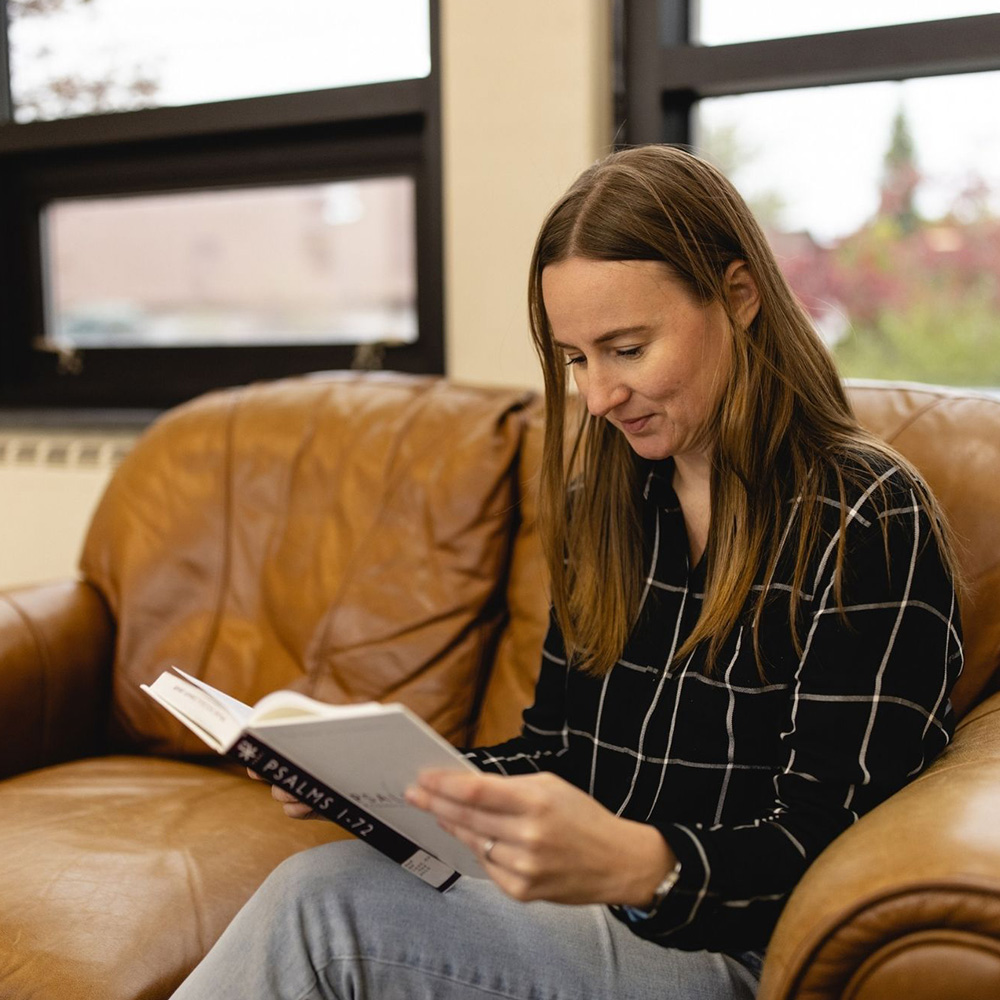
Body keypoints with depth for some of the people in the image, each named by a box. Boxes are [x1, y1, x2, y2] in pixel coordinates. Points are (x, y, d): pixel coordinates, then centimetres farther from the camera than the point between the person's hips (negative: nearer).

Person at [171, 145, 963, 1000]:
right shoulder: (604, 502, 11)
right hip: (584, 920, 6)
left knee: (327, 898, -26)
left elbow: (823, 841, -15)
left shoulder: (872, 521, -9)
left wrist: (641, 865, -34)